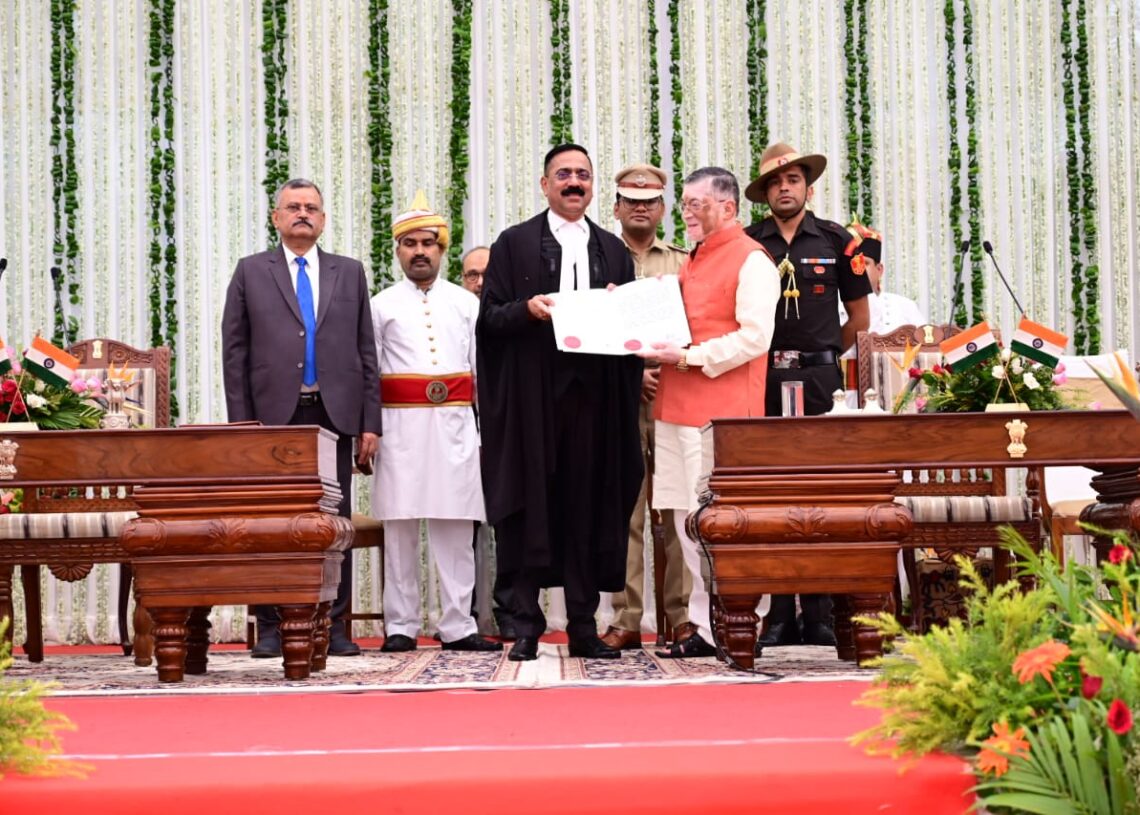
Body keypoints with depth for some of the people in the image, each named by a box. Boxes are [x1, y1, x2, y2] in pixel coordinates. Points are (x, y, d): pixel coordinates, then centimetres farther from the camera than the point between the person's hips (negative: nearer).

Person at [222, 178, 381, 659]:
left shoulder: (350, 273, 14)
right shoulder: (251, 272, 9)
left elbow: (366, 351, 10)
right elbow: (235, 352, 5)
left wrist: (370, 423, 3)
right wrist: (241, 423, -4)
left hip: (335, 415, 1)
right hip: (274, 415, -1)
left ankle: (333, 626, 8)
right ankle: (271, 627, 7)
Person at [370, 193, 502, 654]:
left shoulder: (466, 304, 13)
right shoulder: (382, 305, 9)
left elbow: (483, 368, 12)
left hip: (454, 424, 1)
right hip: (400, 425, -1)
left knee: (455, 526, 0)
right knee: (399, 526, 0)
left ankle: (458, 627, 3)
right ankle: (400, 627, 5)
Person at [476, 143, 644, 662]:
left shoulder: (612, 249, 16)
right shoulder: (514, 244, 6)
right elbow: (490, 316, 2)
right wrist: (527, 309, -16)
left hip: (592, 393, 3)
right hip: (532, 395, -3)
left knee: (590, 505, 2)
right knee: (532, 503, -2)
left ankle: (583, 625, 8)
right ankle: (527, 624, 4)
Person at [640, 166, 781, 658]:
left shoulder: (752, 261, -5)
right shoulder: (692, 262, 22)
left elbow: (754, 337, -14)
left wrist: (690, 358, -17)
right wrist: (663, 348, 11)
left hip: (721, 412, -9)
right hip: (677, 408, 9)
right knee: (687, 519, 7)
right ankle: (707, 626, 13)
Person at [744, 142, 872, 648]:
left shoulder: (836, 241, 7)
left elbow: (859, 317, 13)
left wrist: (820, 356, 10)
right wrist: (766, 359, 6)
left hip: (818, 380, 0)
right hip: (762, 380, 1)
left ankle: (819, 615, 5)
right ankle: (779, 614, 5)